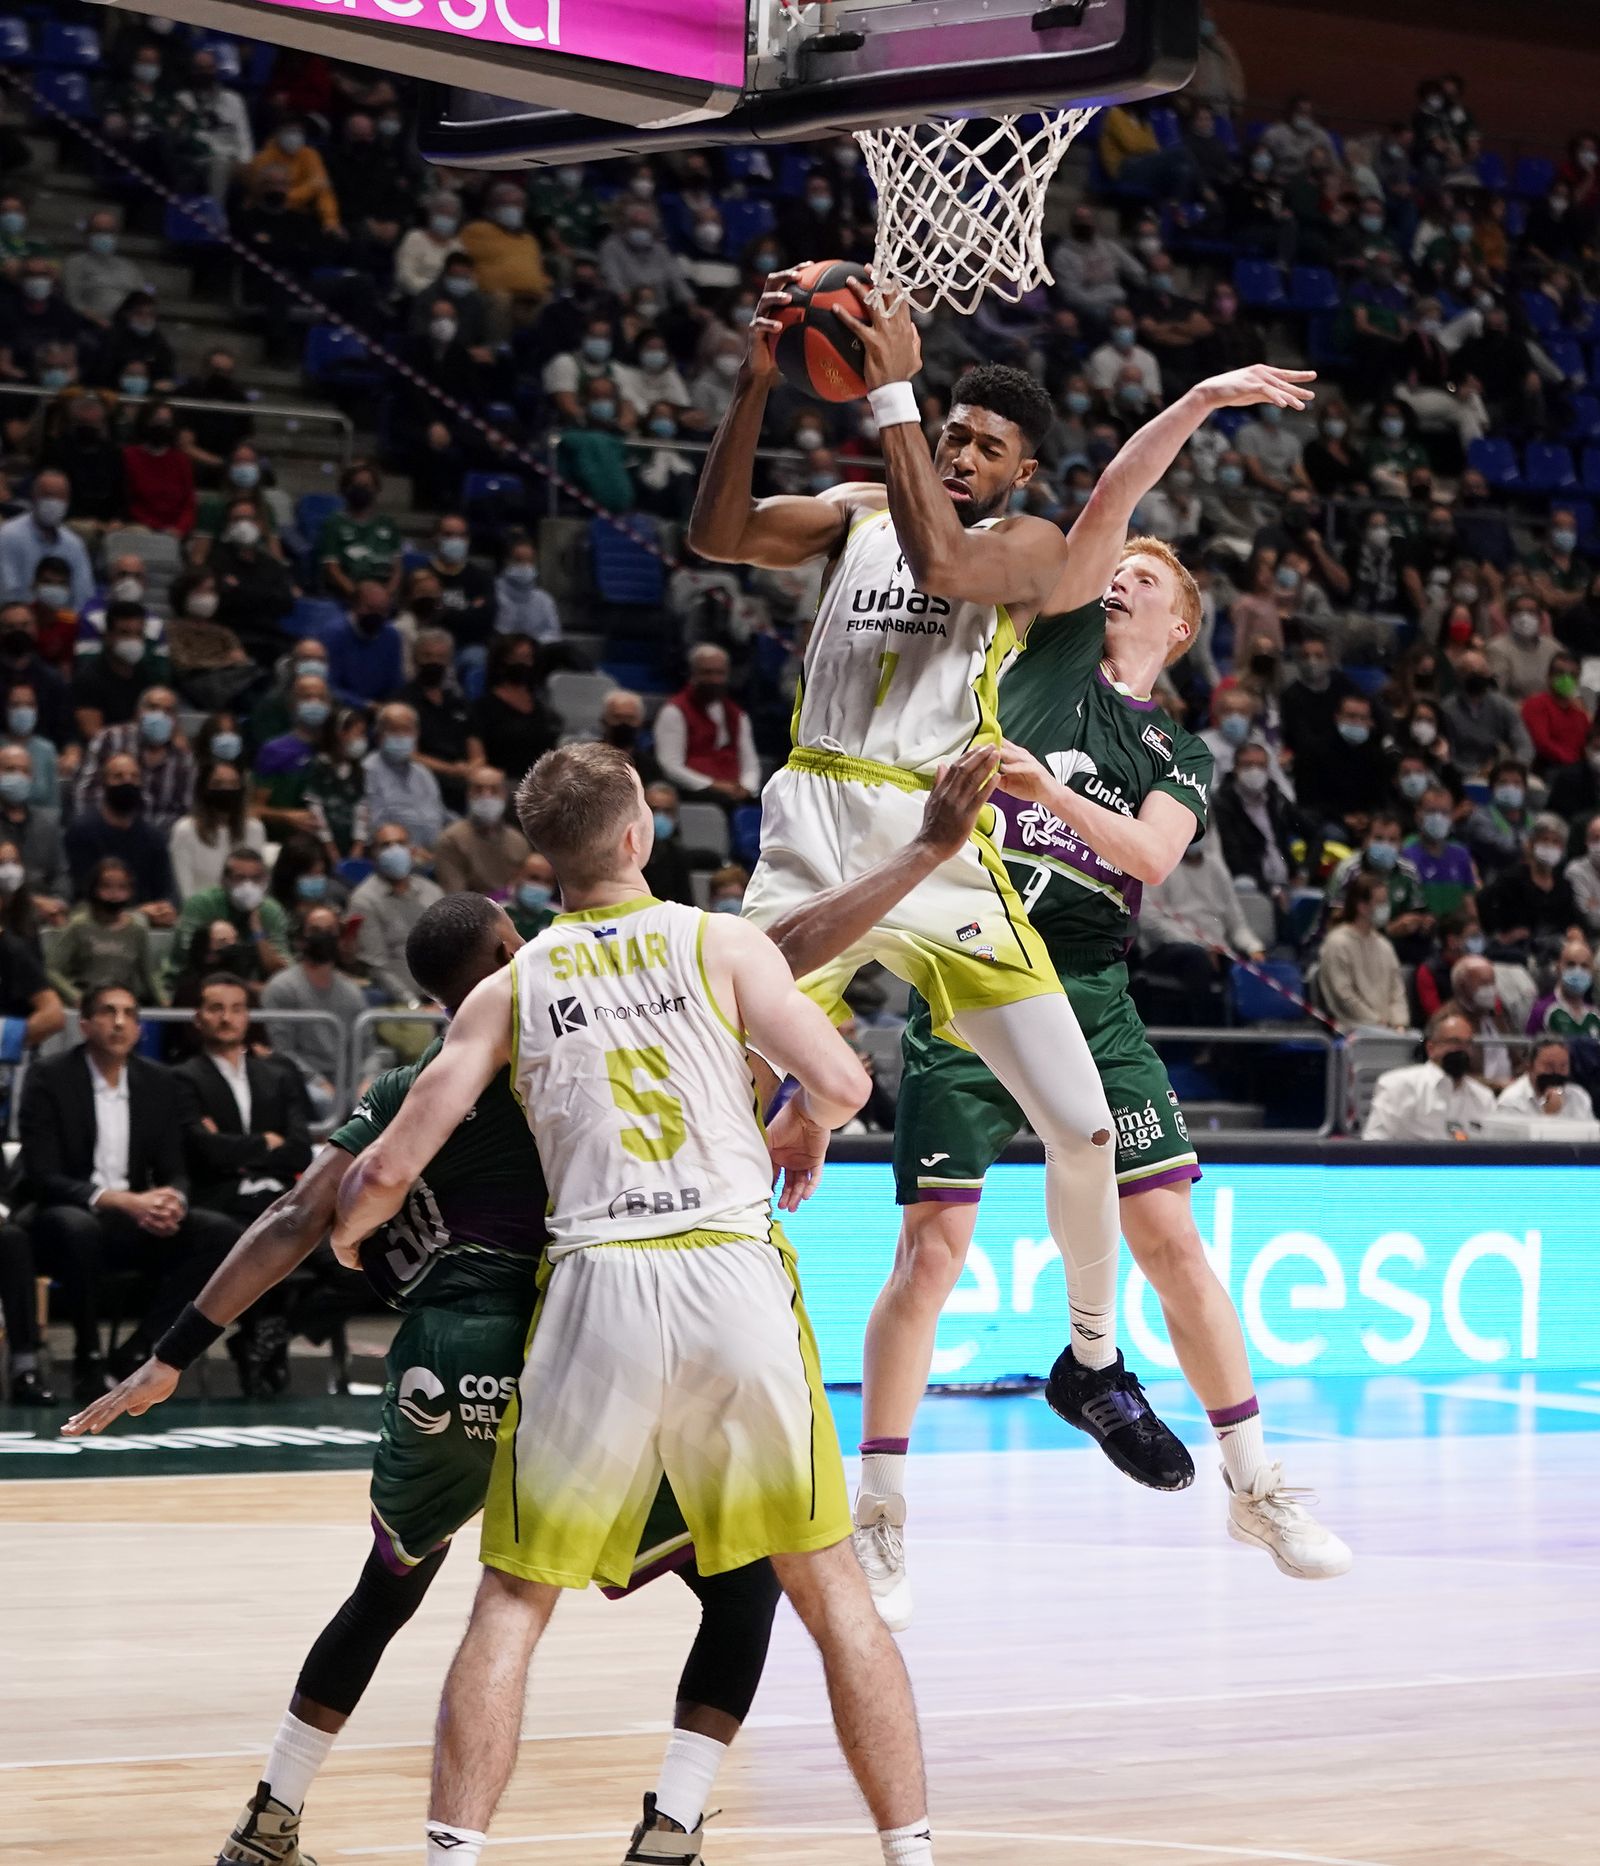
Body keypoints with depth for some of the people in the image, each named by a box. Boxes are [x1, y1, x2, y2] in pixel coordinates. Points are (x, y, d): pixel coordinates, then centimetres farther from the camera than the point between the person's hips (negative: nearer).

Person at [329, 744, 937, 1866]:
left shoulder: (510, 988, 10)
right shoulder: (724, 944, 6)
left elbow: (391, 1165, 8)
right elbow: (841, 1082, -6)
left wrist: (347, 1234, 30)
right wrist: (802, 1132, 17)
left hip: (599, 1289, 0)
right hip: (737, 1276, 0)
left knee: (514, 1600, 10)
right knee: (830, 1586, 10)